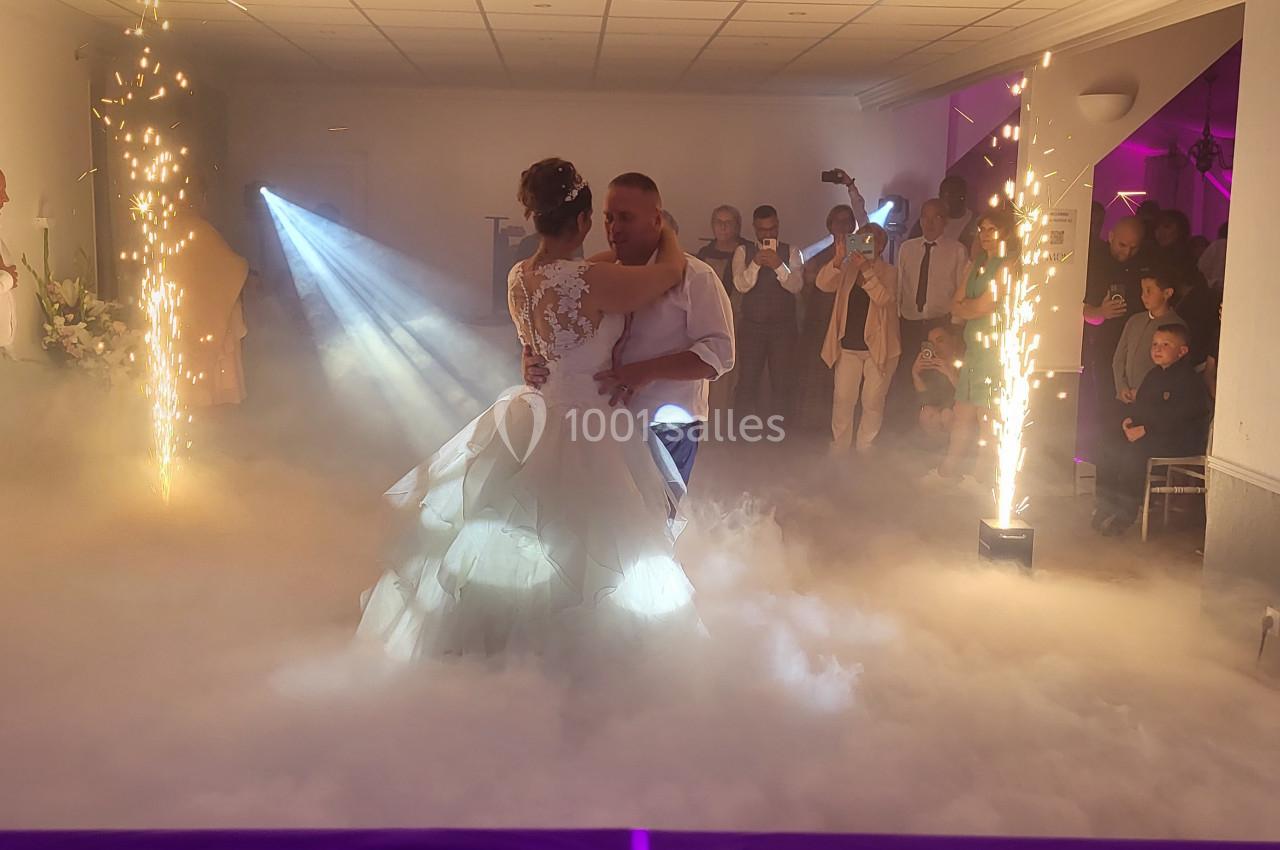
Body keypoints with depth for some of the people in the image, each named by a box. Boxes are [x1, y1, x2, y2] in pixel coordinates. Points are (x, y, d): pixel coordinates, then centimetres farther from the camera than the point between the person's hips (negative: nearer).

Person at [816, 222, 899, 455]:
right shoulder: (847, 268, 7)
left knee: (873, 403, 3)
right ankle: (839, 449, 12)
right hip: (848, 346, 2)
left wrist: (867, 269, -26)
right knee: (842, 400, 2)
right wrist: (838, 259, -22)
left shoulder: (888, 272, -1)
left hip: (877, 348, -2)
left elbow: (883, 299, -19)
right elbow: (823, 284, -8)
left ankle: (865, 450, 16)